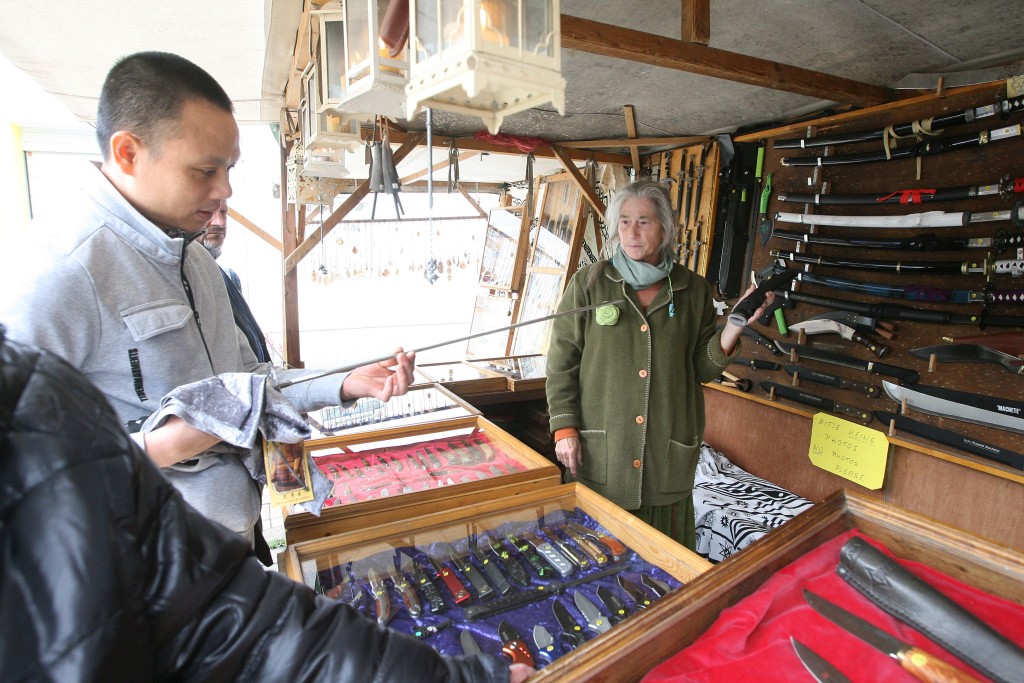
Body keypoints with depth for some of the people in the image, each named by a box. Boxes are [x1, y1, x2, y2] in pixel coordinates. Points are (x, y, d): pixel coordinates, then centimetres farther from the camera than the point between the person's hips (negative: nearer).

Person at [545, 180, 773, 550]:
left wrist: (733, 328, -9)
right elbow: (561, 361, 0)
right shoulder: (588, 283, -1)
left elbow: (703, 368, 7)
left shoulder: (693, 290, 5)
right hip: (599, 449, -1)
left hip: (667, 448, 2)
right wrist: (564, 428, -6)